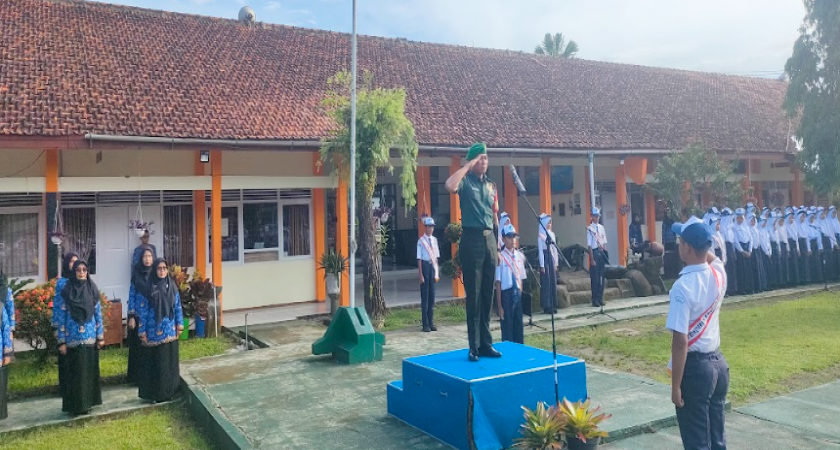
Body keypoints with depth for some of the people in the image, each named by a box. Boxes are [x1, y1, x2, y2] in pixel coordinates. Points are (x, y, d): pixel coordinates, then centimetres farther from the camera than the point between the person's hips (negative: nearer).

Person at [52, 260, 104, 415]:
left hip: (91, 338, 4)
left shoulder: (92, 289, 6)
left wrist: (100, 336, 7)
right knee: (75, 372, 1)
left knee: (90, 371, 9)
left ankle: (87, 402, 21)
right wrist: (61, 341, -8)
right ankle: (76, 405, 11)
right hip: (73, 339, -3)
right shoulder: (65, 291, -5)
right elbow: (60, 317, -5)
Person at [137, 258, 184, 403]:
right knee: (154, 363, 3)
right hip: (154, 331, -4)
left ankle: (169, 391, 21)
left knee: (170, 361, 10)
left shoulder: (172, 285, 4)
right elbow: (142, 310, -7)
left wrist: (180, 324, 6)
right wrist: (142, 331, -9)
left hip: (170, 330, 4)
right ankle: (153, 394, 13)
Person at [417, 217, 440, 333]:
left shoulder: (434, 240, 7)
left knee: (432, 296, 10)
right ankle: (425, 324, 7)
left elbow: (436, 257, 11)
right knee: (425, 296, 0)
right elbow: (419, 259, -9)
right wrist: (421, 274, -11)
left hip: (433, 266, 5)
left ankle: (431, 323, 19)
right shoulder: (421, 241, -8)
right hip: (425, 266, -5)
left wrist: (437, 272, 9)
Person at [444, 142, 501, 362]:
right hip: (472, 238, -6)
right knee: (473, 294, -2)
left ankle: (486, 343, 19)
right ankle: (474, 346, 6)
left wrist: (498, 246, 15)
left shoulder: (491, 185, 15)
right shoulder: (465, 181, -2)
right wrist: (468, 165, -15)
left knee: (487, 294, 10)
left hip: (489, 239, 6)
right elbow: (450, 186, -27)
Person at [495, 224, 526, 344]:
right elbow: (498, 283, -10)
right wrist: (499, 305, -10)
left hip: (518, 294, 5)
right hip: (506, 294, -5)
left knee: (519, 326, 12)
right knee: (507, 327, 2)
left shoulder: (520, 256, 6)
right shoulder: (501, 257, -11)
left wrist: (521, 295, 9)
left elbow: (521, 279, 12)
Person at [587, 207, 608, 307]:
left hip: (602, 253, 6)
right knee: (595, 277, -2)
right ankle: (595, 300, 5)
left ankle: (600, 299, 20)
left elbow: (604, 242, 13)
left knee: (601, 277, 11)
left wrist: (605, 253, 6)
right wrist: (592, 259, -14)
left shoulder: (601, 227, 11)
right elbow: (589, 245, -11)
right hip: (595, 252, -6)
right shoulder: (590, 228, -9)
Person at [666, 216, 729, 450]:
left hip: (695, 367, -7)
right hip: (718, 362, 8)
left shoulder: (683, 286, -23)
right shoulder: (719, 272, -2)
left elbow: (680, 341, -23)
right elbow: (711, 257, 27)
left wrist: (675, 385, -17)